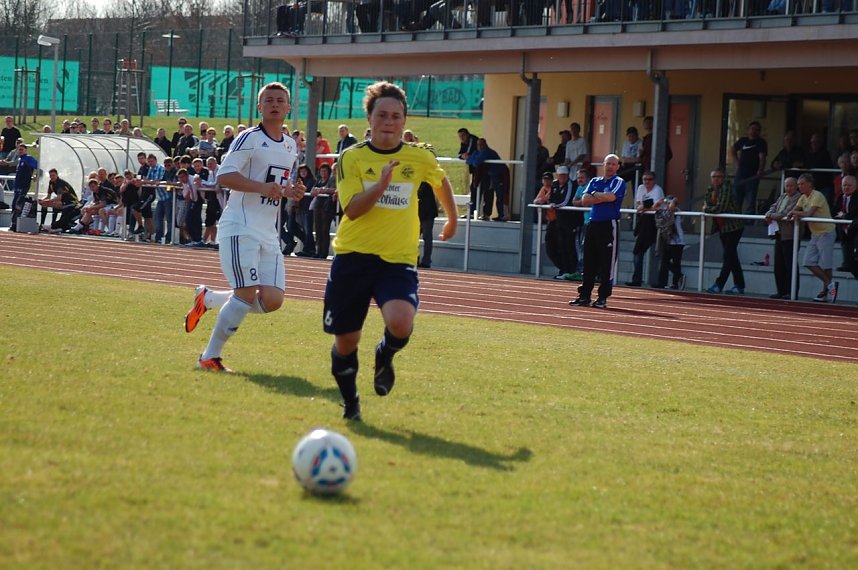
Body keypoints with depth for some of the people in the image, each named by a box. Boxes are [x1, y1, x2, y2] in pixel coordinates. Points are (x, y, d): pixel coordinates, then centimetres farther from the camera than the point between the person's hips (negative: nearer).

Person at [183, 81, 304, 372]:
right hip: (241, 228, -7)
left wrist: (291, 191, 6)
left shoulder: (291, 147, 17)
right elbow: (224, 175, -17)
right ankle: (209, 357, -3)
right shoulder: (250, 139, -7)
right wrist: (262, 187, -27)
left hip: (268, 234, 8)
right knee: (247, 294, -15)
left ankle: (208, 299, 19)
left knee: (272, 299, -2)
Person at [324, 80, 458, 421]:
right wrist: (382, 183, -28)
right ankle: (350, 402, 33)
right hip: (353, 256, 0)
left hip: (398, 260, 0)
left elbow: (441, 182, 25)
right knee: (345, 342, 5)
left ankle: (385, 356, 9)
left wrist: (452, 219, 36)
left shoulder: (420, 158, 3)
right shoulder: (352, 158, -3)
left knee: (400, 323, -28)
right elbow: (352, 209, -15)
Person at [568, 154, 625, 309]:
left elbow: (611, 197, -19)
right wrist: (603, 197, -9)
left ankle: (603, 297, 0)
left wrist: (594, 194, -3)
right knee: (589, 262, 8)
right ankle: (584, 296, 13)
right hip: (593, 224, 6)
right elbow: (585, 200, 2)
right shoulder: (595, 181, 16)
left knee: (607, 263, -4)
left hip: (609, 225, -6)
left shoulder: (619, 182, 0)